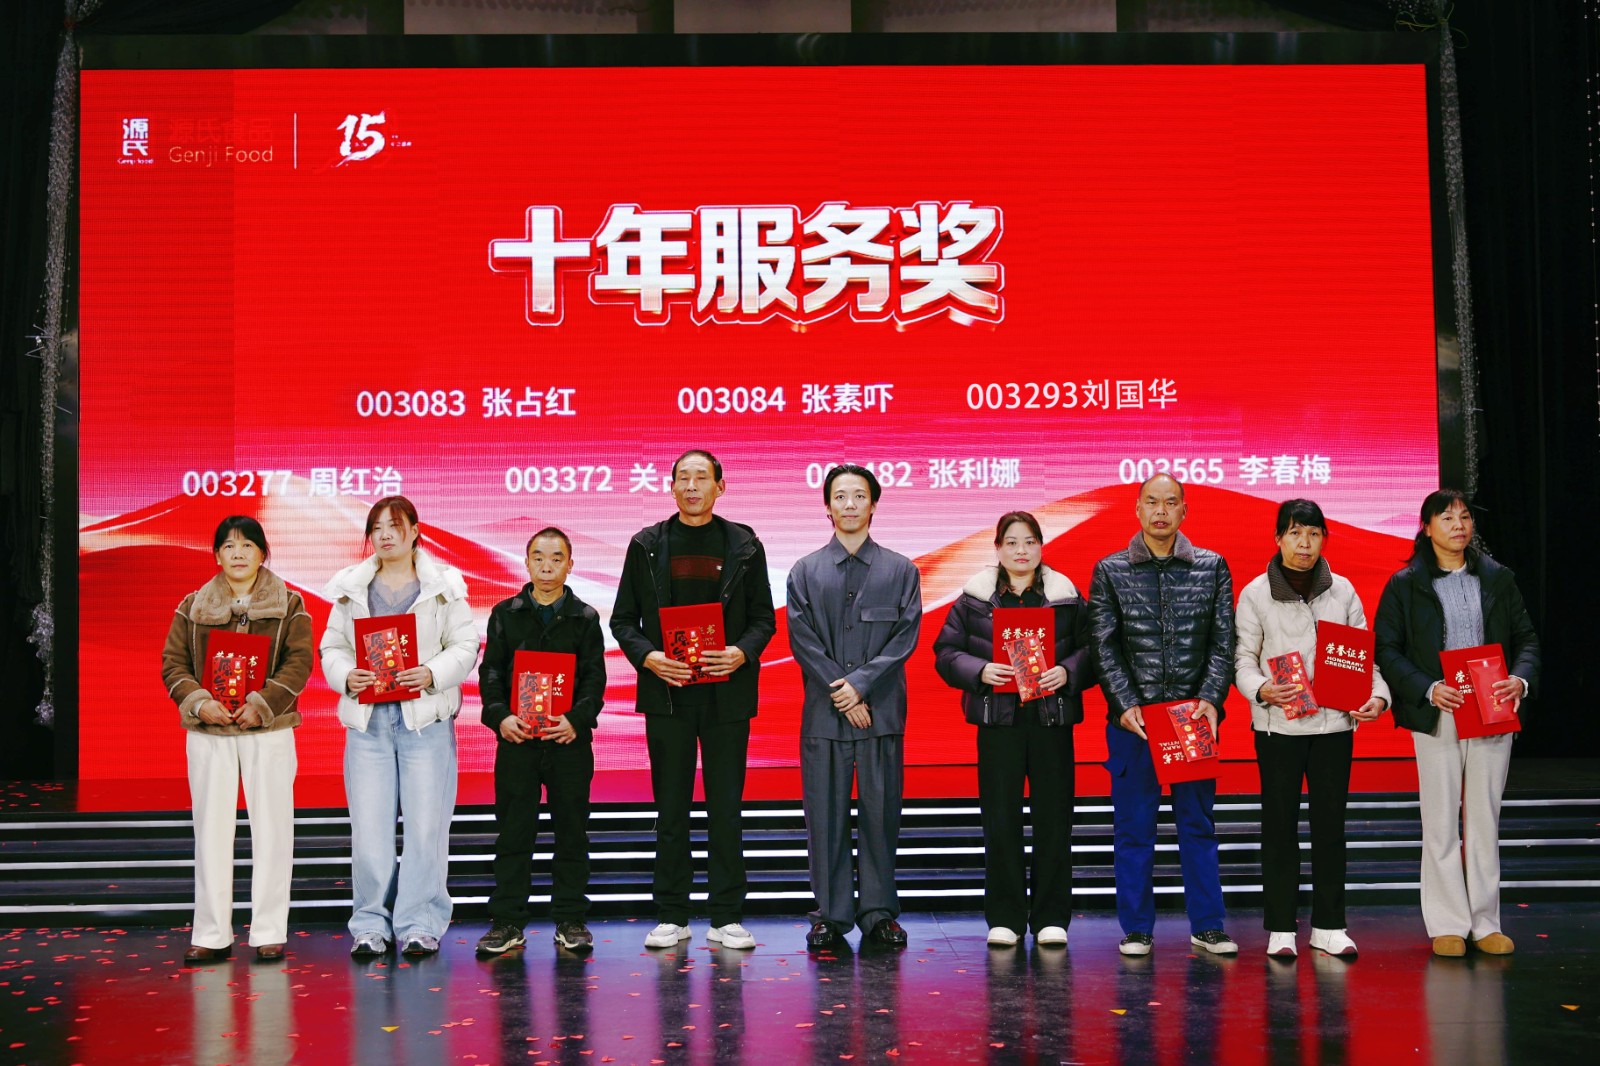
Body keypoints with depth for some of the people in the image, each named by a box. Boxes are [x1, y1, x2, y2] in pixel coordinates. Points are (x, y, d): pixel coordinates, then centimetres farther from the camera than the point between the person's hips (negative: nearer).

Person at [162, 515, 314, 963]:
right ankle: (211, 935, 10)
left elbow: (299, 662, -3)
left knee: (271, 829, 0)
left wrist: (261, 703, -16)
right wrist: (199, 703, -12)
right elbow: (172, 662, 5)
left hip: (268, 729, -1)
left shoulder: (289, 605, 5)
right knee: (211, 829, 3)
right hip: (208, 732, 2)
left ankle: (269, 932, 7)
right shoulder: (193, 606, 11)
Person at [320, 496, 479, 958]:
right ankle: (371, 925, 12)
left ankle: (419, 924, 9)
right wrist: (346, 676, -10)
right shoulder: (351, 588, 11)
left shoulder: (444, 585, 4)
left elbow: (465, 647, 1)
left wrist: (434, 673, -16)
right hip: (367, 718, 2)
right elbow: (332, 647, 10)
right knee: (368, 827, 2)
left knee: (425, 826, -1)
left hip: (425, 717, -2)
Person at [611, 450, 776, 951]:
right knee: (671, 810, 6)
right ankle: (671, 917, 14)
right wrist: (649, 657, -11)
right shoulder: (646, 545, 7)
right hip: (667, 692, 1)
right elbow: (623, 619, 7)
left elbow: (763, 617, 7)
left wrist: (742, 652, -12)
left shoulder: (744, 545, 6)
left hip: (727, 692, 0)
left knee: (726, 809, 3)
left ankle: (727, 918, 11)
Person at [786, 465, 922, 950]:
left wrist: (861, 684, -10)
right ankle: (831, 914, 11)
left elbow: (906, 637, 0)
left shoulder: (901, 570, 9)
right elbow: (802, 639, 1)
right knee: (825, 815, 2)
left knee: (881, 813, 3)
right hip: (823, 712, 0)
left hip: (882, 712, 0)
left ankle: (878, 913, 13)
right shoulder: (804, 572, 9)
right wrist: (840, 694, -9)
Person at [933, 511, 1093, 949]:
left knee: (1053, 818, 2)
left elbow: (1091, 649, 5)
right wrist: (980, 671, -13)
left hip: (1052, 718, 0)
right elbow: (946, 652, 4)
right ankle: (1004, 918, 12)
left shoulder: (1066, 596, 7)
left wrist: (1068, 672, -13)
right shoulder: (973, 598, 6)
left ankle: (1051, 918, 13)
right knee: (1000, 820, 2)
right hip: (998, 720, 0)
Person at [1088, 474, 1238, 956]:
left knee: (1198, 822, 7)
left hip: (1196, 716, 1)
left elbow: (1224, 641, 3)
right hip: (1132, 717, -1)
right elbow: (1104, 647, 0)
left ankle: (1207, 925, 15)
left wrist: (1210, 699, -10)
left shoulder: (1212, 567, 7)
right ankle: (1137, 929, 13)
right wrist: (1126, 704, -10)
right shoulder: (1110, 571, 4)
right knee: (1133, 826, 4)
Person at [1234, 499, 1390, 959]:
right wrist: (1262, 689, -22)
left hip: (1334, 723, 2)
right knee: (1280, 823, 3)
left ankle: (1329, 925, 17)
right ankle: (1280, 927, 11)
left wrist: (1378, 695, -9)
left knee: (1331, 821, 7)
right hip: (1278, 725, -2)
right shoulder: (1256, 593, 0)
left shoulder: (1343, 591, 7)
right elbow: (1244, 658, -2)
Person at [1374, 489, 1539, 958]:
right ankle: (1448, 924, 11)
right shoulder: (1405, 585, 1)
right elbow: (1387, 649, -3)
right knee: (1442, 822, 2)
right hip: (1437, 717, -2)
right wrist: (1428, 689, -16)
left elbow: (1526, 636, 10)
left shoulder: (1497, 578, 10)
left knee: (1485, 819, 8)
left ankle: (1486, 923, 16)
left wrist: (1521, 679, -10)